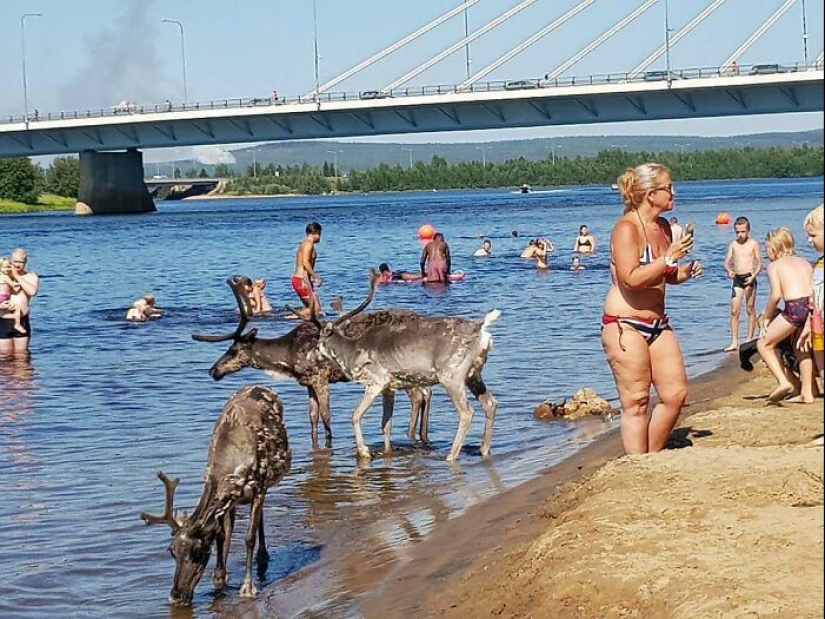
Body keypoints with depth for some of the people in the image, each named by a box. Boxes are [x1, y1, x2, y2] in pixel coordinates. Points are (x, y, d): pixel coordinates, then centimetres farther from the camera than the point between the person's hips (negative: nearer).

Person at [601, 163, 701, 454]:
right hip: (625, 325, -9)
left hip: (657, 324, 9)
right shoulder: (626, 228, -14)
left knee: (676, 393, 5)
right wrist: (669, 258, -23)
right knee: (637, 403, -5)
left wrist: (686, 271, 6)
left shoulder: (663, 227, 11)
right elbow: (631, 279, -25)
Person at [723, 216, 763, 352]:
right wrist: (729, 270, -17)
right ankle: (734, 342, -2)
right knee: (734, 311, -3)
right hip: (737, 279, 3)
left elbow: (759, 263, 0)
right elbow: (727, 262, 5)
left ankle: (750, 339, 11)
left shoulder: (754, 244, 0)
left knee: (750, 310, 4)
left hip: (749, 278, -3)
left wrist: (753, 276, -16)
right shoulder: (733, 244, 9)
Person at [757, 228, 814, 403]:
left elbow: (776, 295, -3)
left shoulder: (774, 265, 9)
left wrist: (766, 316, 9)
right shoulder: (804, 262, 23)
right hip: (812, 307, 6)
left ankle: (783, 382, -3)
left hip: (794, 307, -6)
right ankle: (807, 392, 26)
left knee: (764, 344, 13)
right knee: (801, 347, 28)